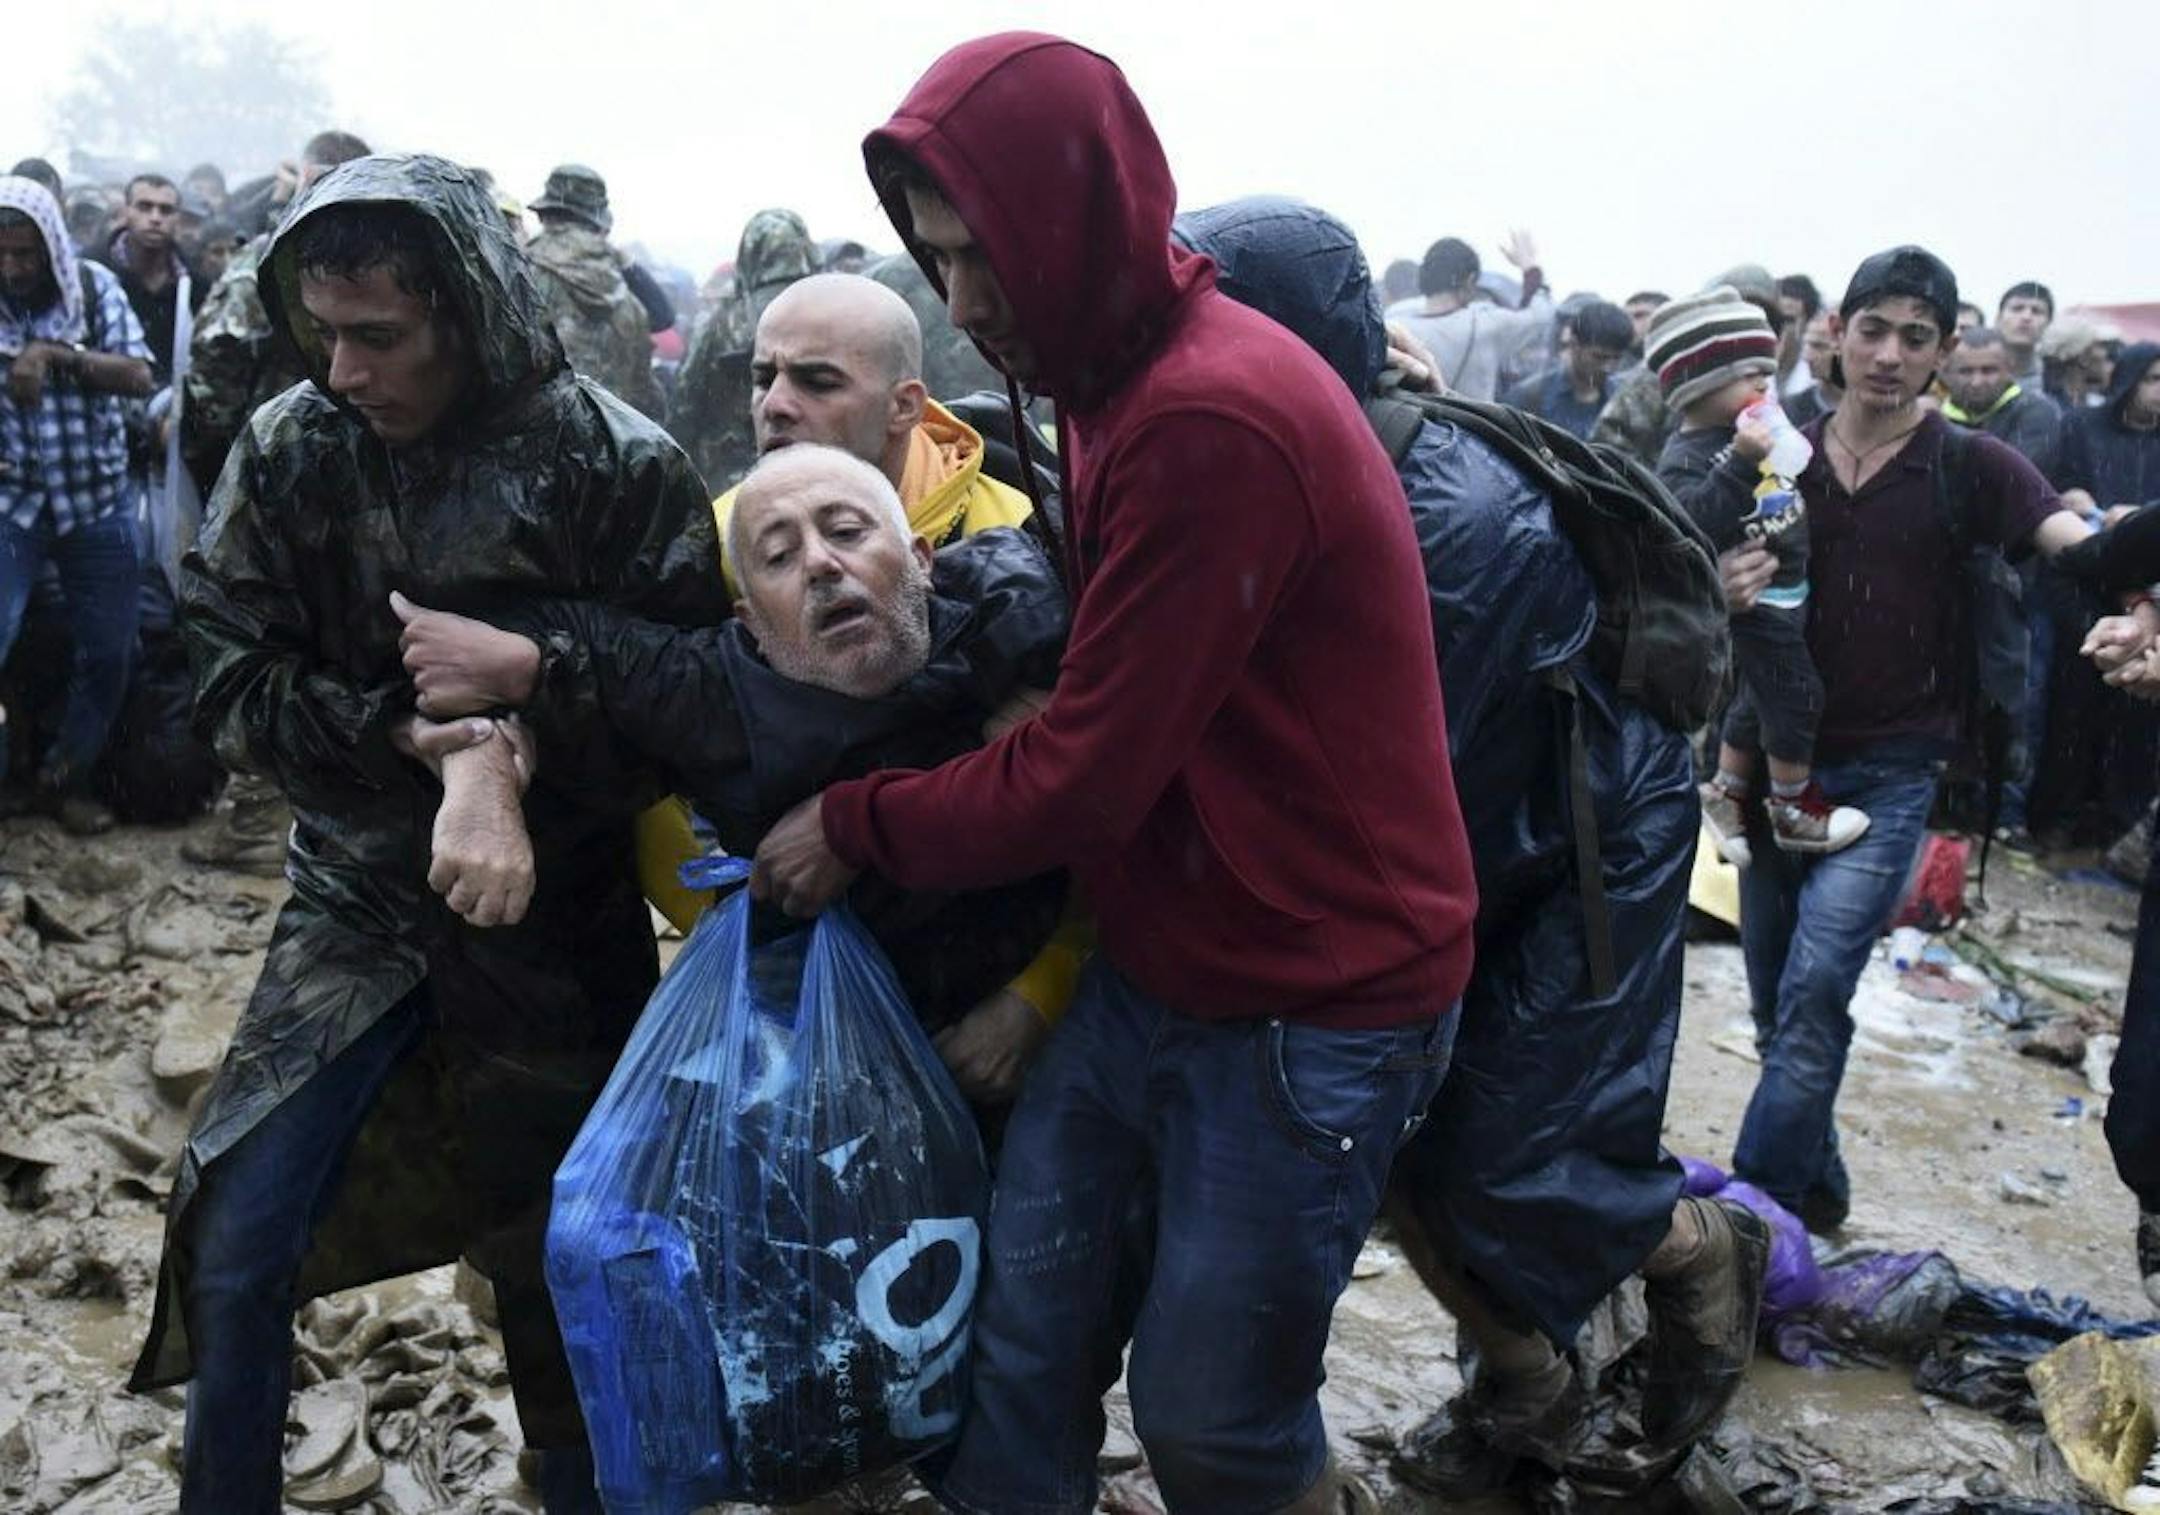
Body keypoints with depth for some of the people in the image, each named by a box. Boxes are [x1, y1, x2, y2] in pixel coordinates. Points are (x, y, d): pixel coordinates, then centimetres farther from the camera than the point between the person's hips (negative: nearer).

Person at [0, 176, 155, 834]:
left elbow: (138, 376, -10)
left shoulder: (95, 286, -2)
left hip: (99, 501, 1)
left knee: (108, 651, 8)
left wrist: (56, 354, -22)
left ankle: (66, 776, 27)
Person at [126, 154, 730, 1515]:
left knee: (564, 1267, 11)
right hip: (357, 903, 2)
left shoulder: (616, 466, -15)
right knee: (234, 1248, 2)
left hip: (555, 928, -2)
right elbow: (233, 685, -7)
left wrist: (515, 726, -26)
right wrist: (424, 733, -21)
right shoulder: (289, 449, -7)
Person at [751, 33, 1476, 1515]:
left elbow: (1084, 774, -20)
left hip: (1311, 1007, -8)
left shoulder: (1215, 419, -24)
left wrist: (858, 826, -5)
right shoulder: (1120, 375, 7)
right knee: (1020, 1335, 10)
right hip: (1156, 968, 8)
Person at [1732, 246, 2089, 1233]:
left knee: (1815, 988, -16)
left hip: (1890, 772, -4)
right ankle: (1814, 1185, 30)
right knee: (1775, 1001, 11)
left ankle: (1757, 1201, -4)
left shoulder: (1969, 467, -3)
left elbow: (2080, 545, -16)